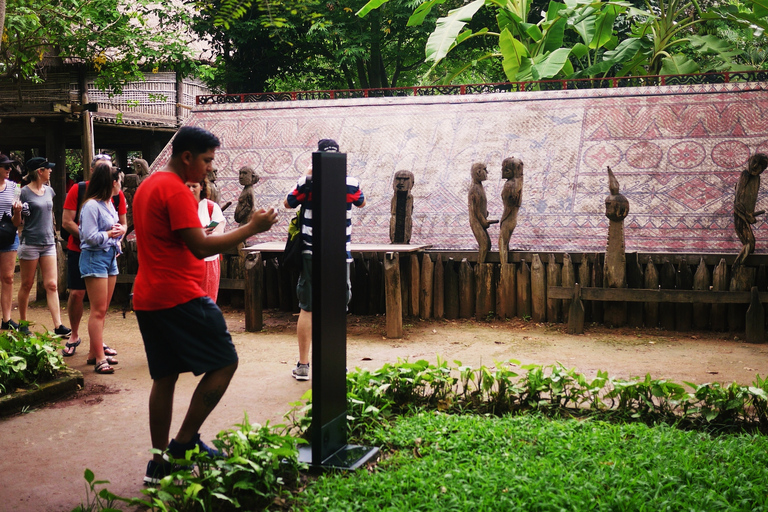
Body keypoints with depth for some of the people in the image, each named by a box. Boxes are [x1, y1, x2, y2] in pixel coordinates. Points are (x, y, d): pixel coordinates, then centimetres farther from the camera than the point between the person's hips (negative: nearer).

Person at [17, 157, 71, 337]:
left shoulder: (49, 191, 10)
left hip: (48, 243, 5)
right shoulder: (24, 192, -7)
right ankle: (23, 324, 19)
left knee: (52, 285, -2)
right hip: (30, 243, -5)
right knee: (27, 285, 6)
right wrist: (19, 213, -21)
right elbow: (18, 222, -4)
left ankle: (58, 326, -6)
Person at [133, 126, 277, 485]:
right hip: (179, 296, -10)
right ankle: (184, 442, 0)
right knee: (224, 363, 0)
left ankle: (159, 463, 16)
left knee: (164, 377, 13)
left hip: (147, 299, 10)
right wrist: (251, 228, -17)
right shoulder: (176, 191, -14)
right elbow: (200, 247, -21)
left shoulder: (148, 186, 17)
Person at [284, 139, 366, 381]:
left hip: (311, 254, 0)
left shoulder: (308, 183, -7)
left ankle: (303, 365, 12)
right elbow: (361, 203, 18)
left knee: (307, 310, 7)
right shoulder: (350, 183, -3)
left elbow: (288, 204, 10)